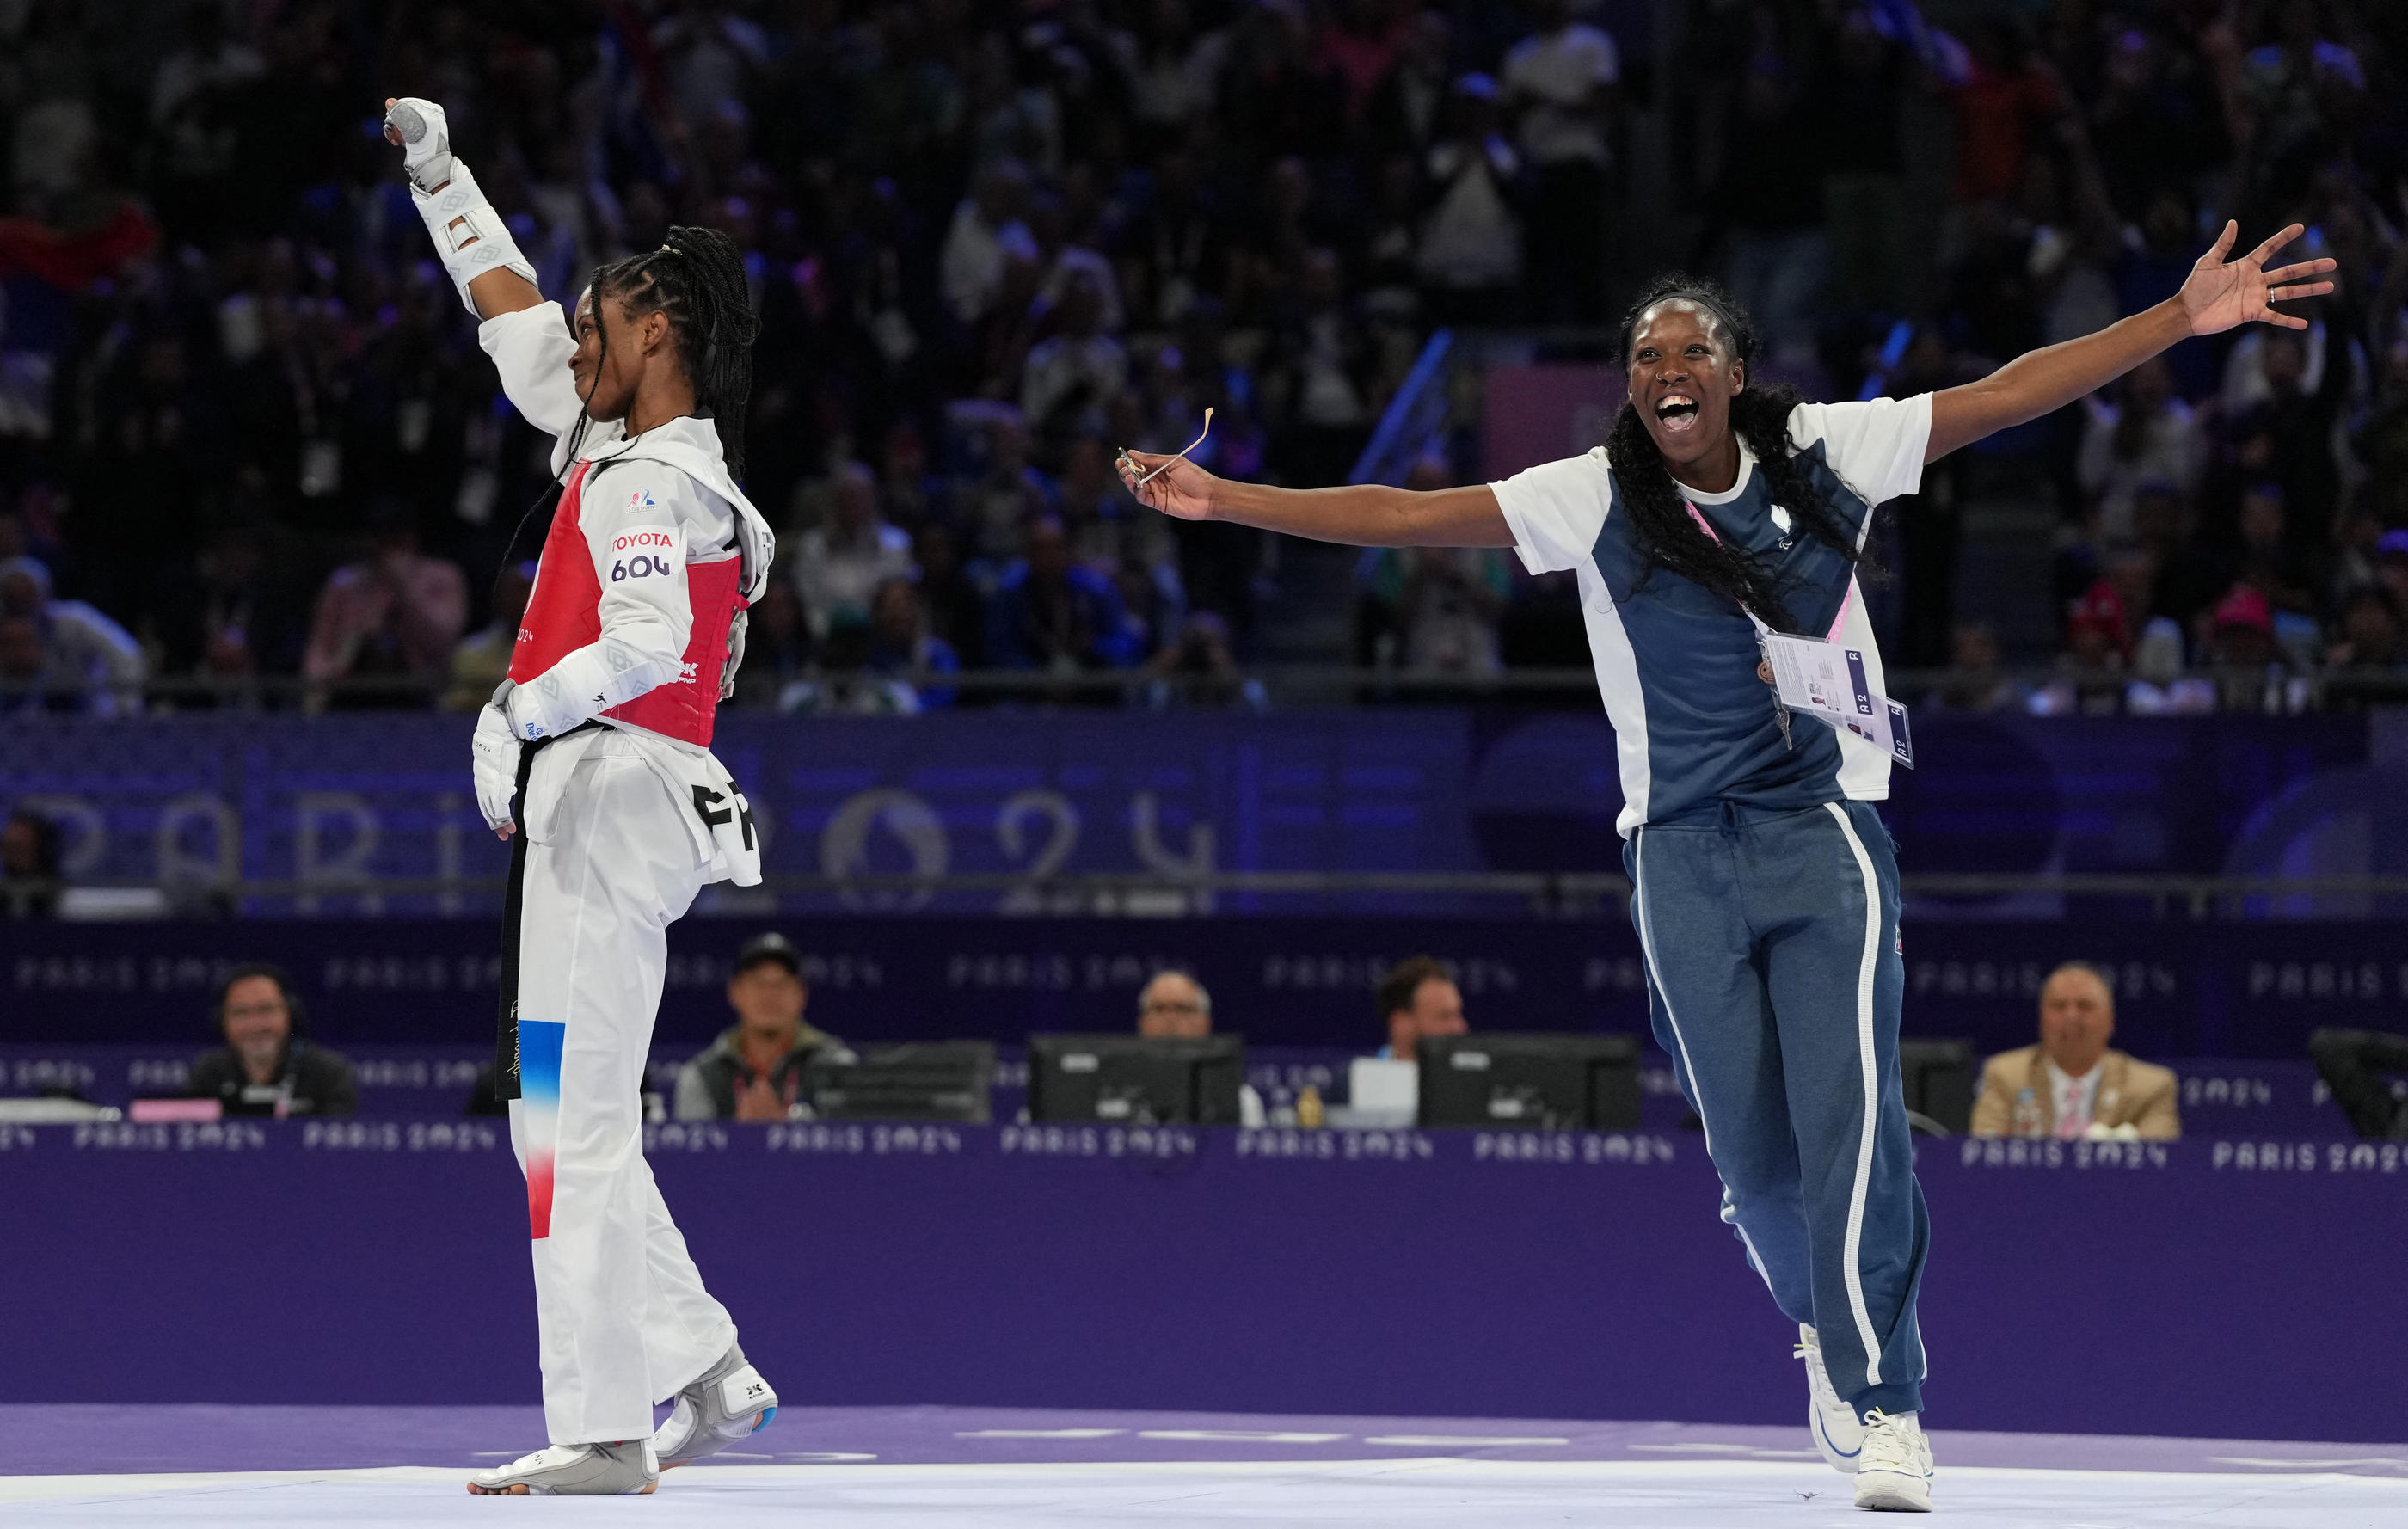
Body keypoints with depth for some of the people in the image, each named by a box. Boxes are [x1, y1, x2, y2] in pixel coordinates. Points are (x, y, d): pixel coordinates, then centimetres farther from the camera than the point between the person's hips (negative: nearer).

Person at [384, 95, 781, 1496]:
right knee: (564, 1117, 12)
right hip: (590, 806, 10)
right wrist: (438, 176, 34)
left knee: (573, 1119, -10)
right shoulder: (617, 444, 17)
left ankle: (602, 1432, -11)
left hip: (610, 795, -10)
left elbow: (646, 646, -25)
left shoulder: (662, 483, -11)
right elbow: (514, 317, 29)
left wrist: (523, 714, -15)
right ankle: (709, 1376, 14)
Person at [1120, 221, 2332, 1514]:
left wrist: (2185, 317, -1)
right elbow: (1403, 517, -4)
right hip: (1683, 855, 1)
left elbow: (2007, 394, 2)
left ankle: (1882, 1405, -11)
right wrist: (1228, 501, -11)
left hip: (1826, 835, -1)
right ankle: (1823, 1322, 33)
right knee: (1750, 1150, 4)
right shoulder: (1596, 499, -1)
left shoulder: (1827, 452, 1)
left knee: (1851, 1116, -15)